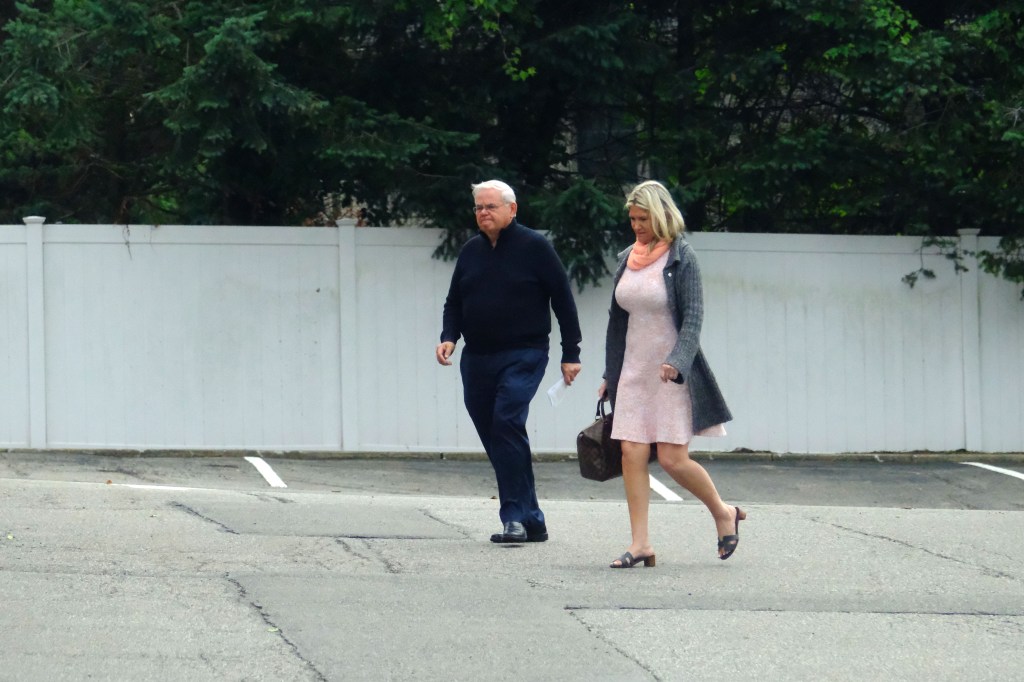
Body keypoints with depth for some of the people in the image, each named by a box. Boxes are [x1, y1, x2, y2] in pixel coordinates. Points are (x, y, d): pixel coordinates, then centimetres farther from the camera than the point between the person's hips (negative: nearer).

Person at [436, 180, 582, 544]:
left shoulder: (534, 247, -3)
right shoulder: (471, 251, 12)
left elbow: (563, 301, -1)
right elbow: (454, 302, 19)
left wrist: (571, 354, -3)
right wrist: (448, 337, -1)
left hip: (522, 357, -6)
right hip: (477, 359, 6)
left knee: (507, 422, -23)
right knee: (492, 435, 5)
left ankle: (515, 517, -23)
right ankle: (531, 521, 12)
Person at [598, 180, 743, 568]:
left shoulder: (681, 258, -8)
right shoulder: (627, 260, 11)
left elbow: (693, 317, -12)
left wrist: (677, 362, -26)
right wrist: (610, 375, 18)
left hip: (670, 373, -6)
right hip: (634, 369, 6)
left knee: (672, 459, -8)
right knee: (632, 453, -4)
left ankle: (723, 513, 16)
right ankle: (640, 544, -2)